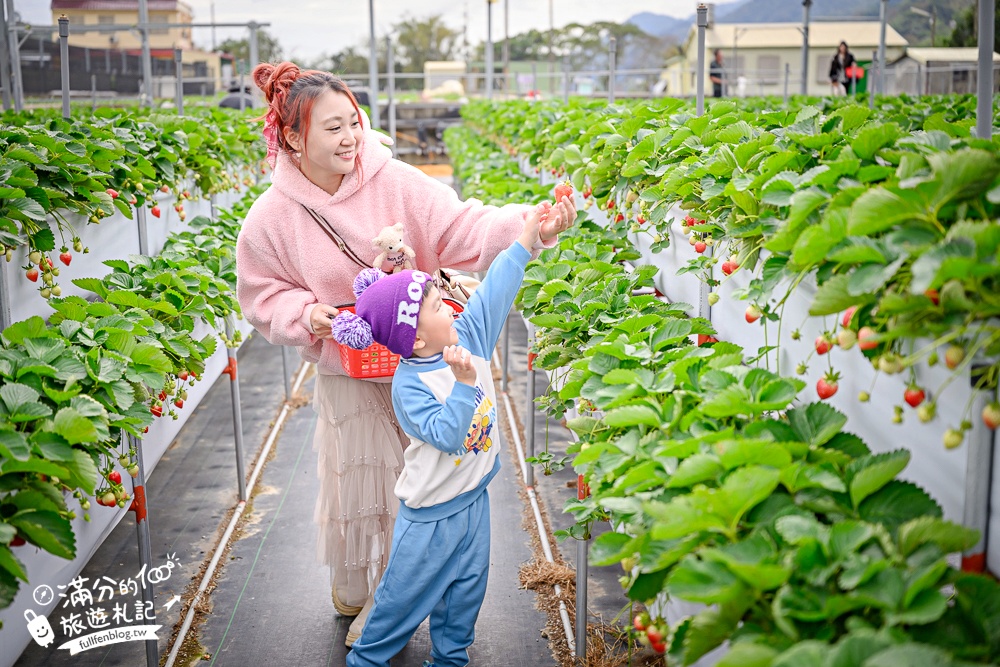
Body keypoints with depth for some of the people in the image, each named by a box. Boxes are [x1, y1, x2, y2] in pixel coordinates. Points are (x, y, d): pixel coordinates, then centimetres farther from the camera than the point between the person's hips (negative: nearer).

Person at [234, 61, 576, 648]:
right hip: (346, 373, 0)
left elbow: (463, 229, -22)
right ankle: (351, 582, 44)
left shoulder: (395, 182, -15)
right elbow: (266, 298, 1)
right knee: (355, 480, 14)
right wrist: (307, 317, -19)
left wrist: (530, 225, -38)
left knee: (410, 482, 12)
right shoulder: (271, 219, -10)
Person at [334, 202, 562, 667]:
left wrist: (525, 241, 0)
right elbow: (445, 435, -33)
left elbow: (495, 290, -1)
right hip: (430, 514, -6)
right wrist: (464, 383, -41)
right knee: (405, 593, 8)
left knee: (467, 586, 18)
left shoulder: (469, 336, -6)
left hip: (474, 498, 7)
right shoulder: (408, 386, -25)